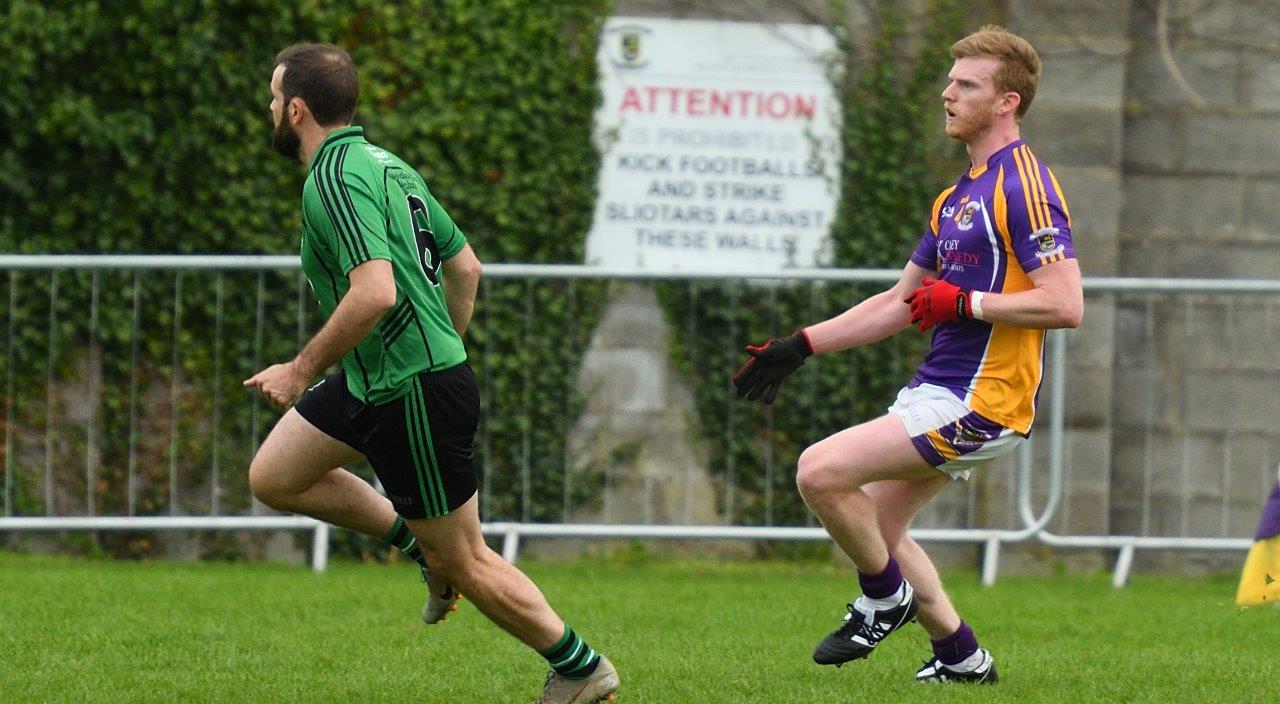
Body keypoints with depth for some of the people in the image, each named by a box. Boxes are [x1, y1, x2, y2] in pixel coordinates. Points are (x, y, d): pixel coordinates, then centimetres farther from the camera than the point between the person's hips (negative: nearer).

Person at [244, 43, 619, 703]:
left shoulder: (334, 178, -20)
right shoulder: (384, 164, 10)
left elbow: (375, 292, -32)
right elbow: (465, 264, 17)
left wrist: (303, 369, -21)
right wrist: (446, 350, 26)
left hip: (411, 394, -10)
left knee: (467, 563, 1)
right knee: (272, 478, 15)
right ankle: (425, 545, 19)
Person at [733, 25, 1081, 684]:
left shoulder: (1023, 186, -14)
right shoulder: (958, 196, 17)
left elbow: (1065, 304, -22)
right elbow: (899, 303, 24)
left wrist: (962, 303, -17)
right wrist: (800, 345, 20)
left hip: (979, 403, -10)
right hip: (937, 388, 10)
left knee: (821, 472, -17)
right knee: (874, 524, 15)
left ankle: (885, 597, 5)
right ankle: (960, 655, 24)